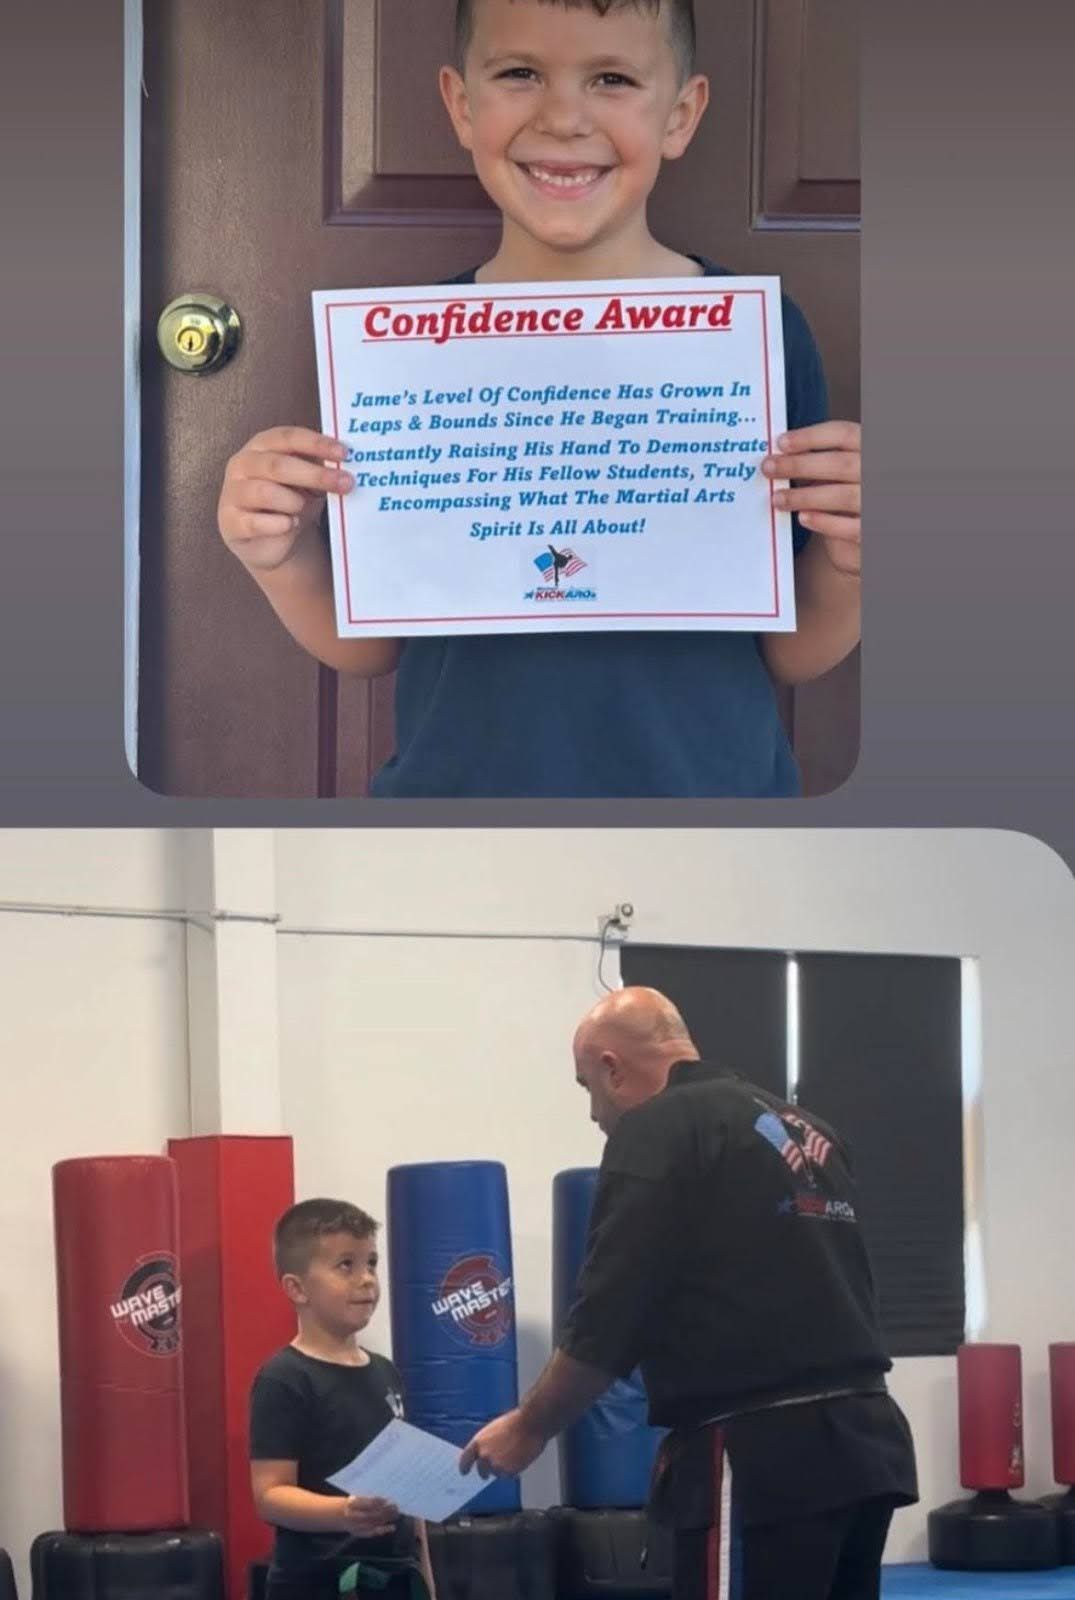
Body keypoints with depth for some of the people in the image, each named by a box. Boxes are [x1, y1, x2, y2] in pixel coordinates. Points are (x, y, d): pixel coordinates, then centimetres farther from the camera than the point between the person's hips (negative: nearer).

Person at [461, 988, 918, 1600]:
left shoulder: (659, 1132, -6)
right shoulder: (807, 1131, 19)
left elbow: (610, 1320, -8)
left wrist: (529, 1428, 5)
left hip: (765, 1458, -9)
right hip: (861, 1442, 9)